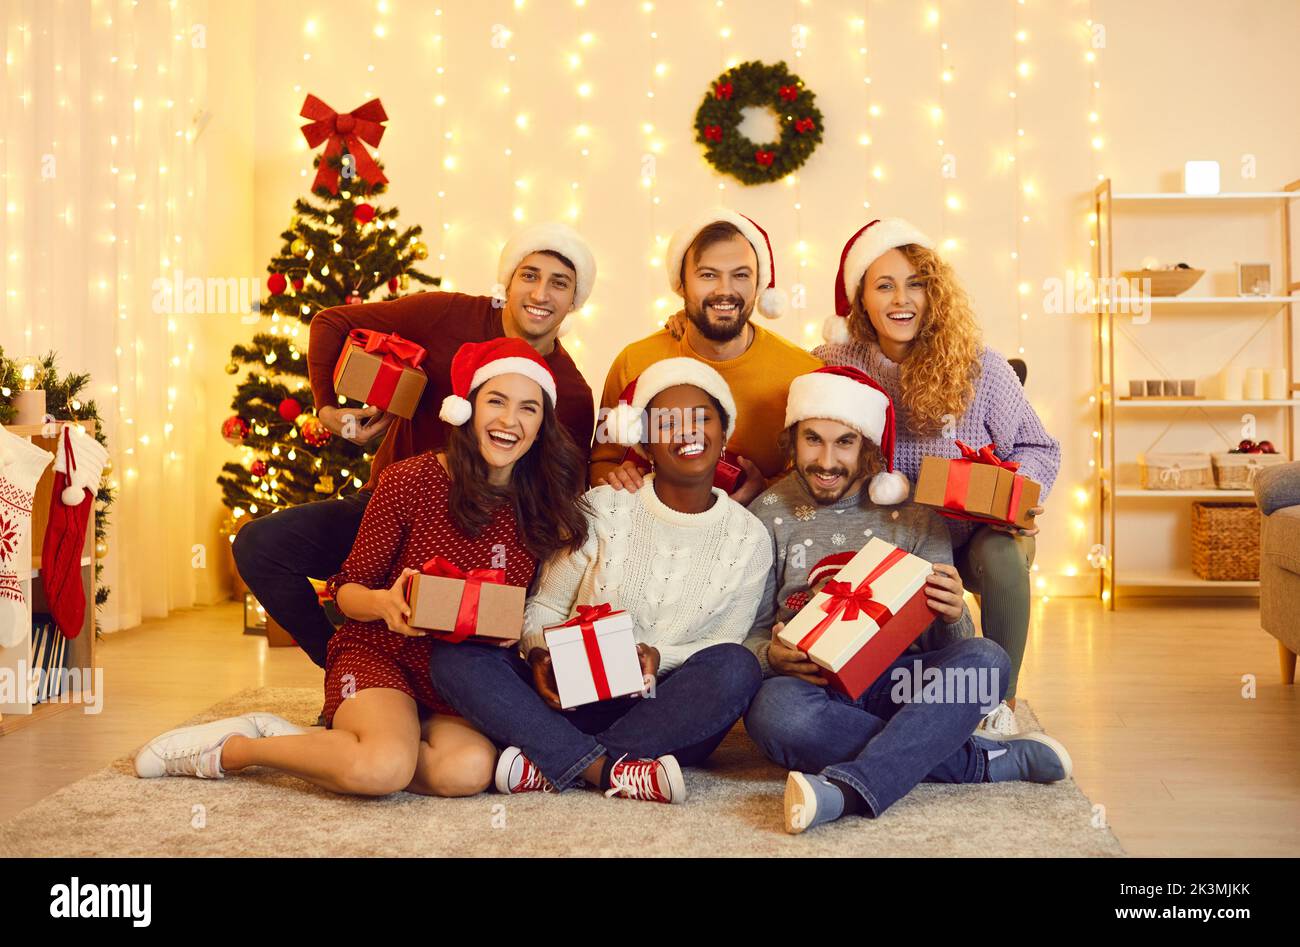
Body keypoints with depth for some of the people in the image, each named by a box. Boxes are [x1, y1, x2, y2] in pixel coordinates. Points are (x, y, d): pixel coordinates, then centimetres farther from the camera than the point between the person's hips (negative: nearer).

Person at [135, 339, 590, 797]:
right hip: (380, 656, -4)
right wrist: (384, 603, -26)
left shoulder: (541, 509, 0)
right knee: (383, 768, -35)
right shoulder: (409, 481, -10)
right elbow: (348, 588, -2)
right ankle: (229, 748, -7)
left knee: (467, 770, -31)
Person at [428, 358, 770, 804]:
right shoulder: (602, 509, 3)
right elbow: (545, 607, 6)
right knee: (453, 655, -22)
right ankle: (612, 770, -32)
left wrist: (658, 658, -17)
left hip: (664, 715, 0)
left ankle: (549, 766, -26)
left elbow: (726, 650, 3)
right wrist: (541, 655, -17)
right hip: (574, 702, 0)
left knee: (737, 668, -32)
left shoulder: (748, 538, 5)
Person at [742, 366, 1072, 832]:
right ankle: (984, 760, -23)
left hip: (896, 682, 2)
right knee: (774, 708, -37)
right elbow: (748, 633, 5)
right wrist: (771, 656, -19)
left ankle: (848, 790, -39)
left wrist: (952, 618, -18)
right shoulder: (769, 515, 4)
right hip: (810, 686, -1)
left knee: (985, 658, -27)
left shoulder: (912, 516, 7)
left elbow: (942, 645, 6)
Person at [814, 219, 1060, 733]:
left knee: (1002, 558, -33)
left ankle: (1001, 702, -10)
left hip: (974, 533, -1)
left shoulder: (978, 368, -9)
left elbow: (1037, 449, 1)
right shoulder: (833, 367, -8)